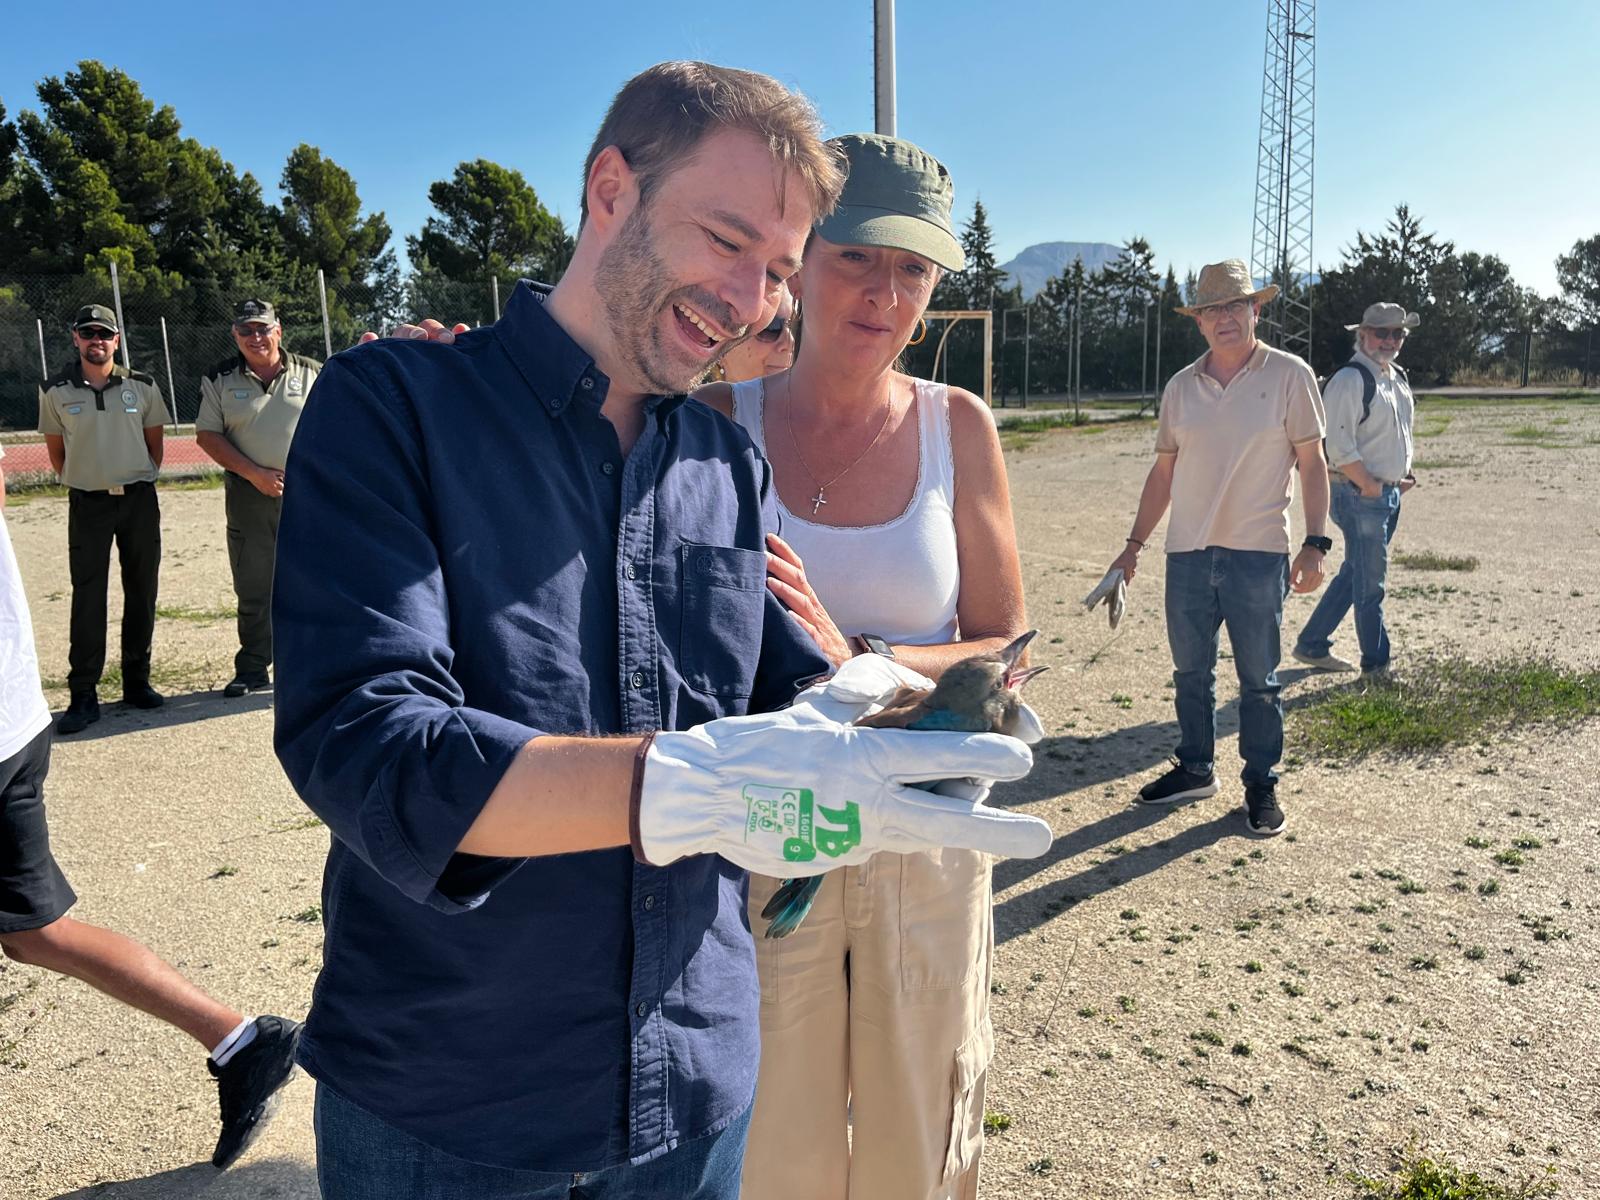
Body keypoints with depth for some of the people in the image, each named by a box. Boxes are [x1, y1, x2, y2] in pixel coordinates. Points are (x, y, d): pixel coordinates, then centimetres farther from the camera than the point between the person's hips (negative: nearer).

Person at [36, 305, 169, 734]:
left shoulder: (142, 386, 3)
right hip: (88, 503, -1)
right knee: (87, 599, -3)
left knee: (141, 593, 6)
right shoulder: (55, 391, 1)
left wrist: (140, 480, 9)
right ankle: (83, 695, 1)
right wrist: (82, 480, 6)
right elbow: (55, 450, 11)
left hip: (139, 500, 1)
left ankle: (137, 681, 18)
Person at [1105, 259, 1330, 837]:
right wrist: (1134, 545, 10)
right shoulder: (1181, 386, 9)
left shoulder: (1289, 375, -1)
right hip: (1187, 552, 4)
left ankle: (1262, 784, 20)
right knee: (1190, 672, 13)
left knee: (1258, 679, 6)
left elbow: (1312, 464, -1)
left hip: (1258, 553, -3)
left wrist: (1315, 542, -10)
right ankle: (1195, 768, 29)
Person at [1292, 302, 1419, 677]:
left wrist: (1404, 474, 15)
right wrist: (1371, 487, -16)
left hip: (1390, 495, 9)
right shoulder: (1350, 379, -15)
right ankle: (1376, 664, 12)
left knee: (1354, 575, 15)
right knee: (1370, 584, -1)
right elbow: (1339, 446, -22)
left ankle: (1312, 644, 25)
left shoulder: (1398, 377, 15)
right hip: (1360, 495, -9)